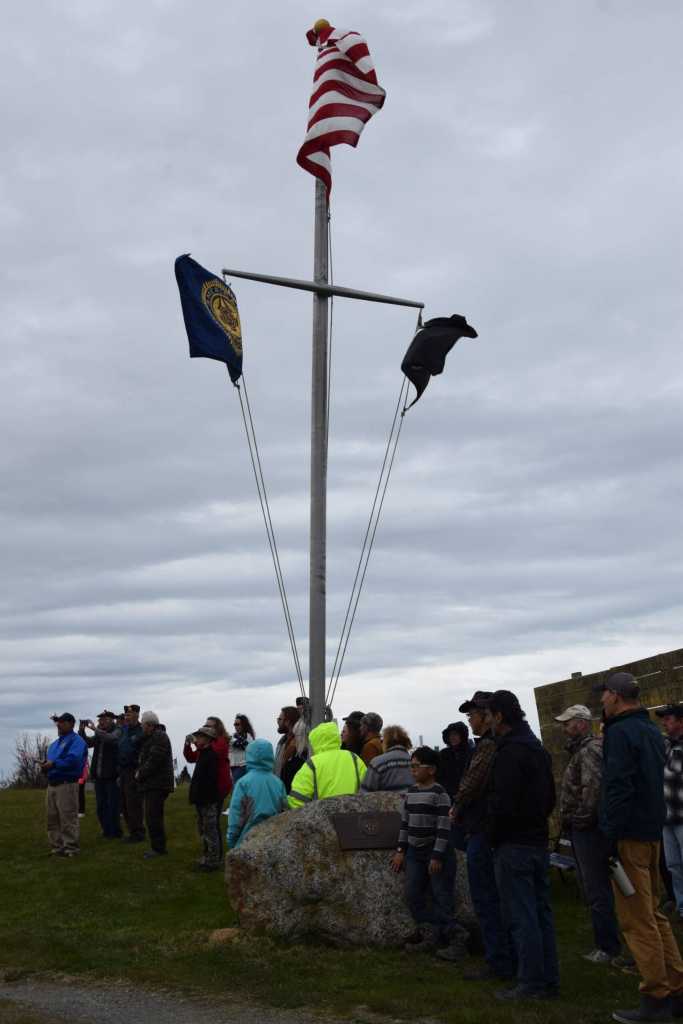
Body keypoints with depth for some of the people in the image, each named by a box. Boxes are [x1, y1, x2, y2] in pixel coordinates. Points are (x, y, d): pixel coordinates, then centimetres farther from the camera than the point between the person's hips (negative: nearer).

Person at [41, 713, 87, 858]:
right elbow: (51, 761, 22)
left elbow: (73, 760, -22)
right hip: (52, 784, 9)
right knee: (52, 818, 12)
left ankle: (70, 848, -2)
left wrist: (53, 764, -23)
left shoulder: (76, 741, -7)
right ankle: (56, 847, 20)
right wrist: (45, 765, -2)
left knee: (68, 819, -7)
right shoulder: (55, 743, 21)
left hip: (67, 785, -9)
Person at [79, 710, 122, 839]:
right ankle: (107, 831, 20)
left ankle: (115, 832, 5)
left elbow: (110, 739, -26)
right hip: (99, 775, 7)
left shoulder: (117, 732, -6)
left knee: (113, 806, -3)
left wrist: (95, 729, -24)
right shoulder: (99, 735, 15)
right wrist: (82, 730, -4)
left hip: (112, 776, -7)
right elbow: (87, 742, 10)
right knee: (101, 806, 11)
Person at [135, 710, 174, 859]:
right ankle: (158, 847, 22)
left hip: (157, 784, -11)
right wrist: (140, 772, 11)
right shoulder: (150, 738, 20)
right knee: (152, 816, 14)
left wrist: (140, 774, -13)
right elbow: (145, 758, 27)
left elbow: (154, 761, -21)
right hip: (151, 784, 11)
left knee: (153, 817, -9)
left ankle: (158, 848, -4)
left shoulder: (159, 737, -14)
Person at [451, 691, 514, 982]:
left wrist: (456, 810, -4)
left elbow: (471, 786, -23)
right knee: (501, 898, 16)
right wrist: (461, 809, 12)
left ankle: (497, 964, 3)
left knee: (485, 900, -2)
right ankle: (511, 958, 23)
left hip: (483, 832, -10)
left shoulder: (487, 747, -18)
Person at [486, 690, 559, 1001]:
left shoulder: (510, 752, -17)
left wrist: (492, 836, -6)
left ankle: (530, 984, 1)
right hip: (539, 842, 9)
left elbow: (503, 803, -21)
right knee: (541, 913, 13)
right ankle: (548, 981, 19)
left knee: (521, 916, -3)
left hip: (513, 846, -9)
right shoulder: (538, 748, 14)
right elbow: (550, 797, 20)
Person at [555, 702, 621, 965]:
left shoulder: (590, 749, -15)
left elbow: (594, 786, -30)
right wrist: (568, 820, 16)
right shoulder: (580, 749, 17)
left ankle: (608, 947, 2)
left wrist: (582, 818, -22)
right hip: (581, 829, 11)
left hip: (588, 830, -11)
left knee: (597, 891, -5)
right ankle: (605, 942, 25)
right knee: (593, 887, 16)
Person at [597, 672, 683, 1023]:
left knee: (637, 922, -3)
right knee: (652, 915, 16)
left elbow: (618, 788, -21)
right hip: (652, 832, 9)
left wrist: (609, 837, -18)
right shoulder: (652, 731, 14)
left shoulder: (619, 733, -14)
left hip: (628, 836, -9)